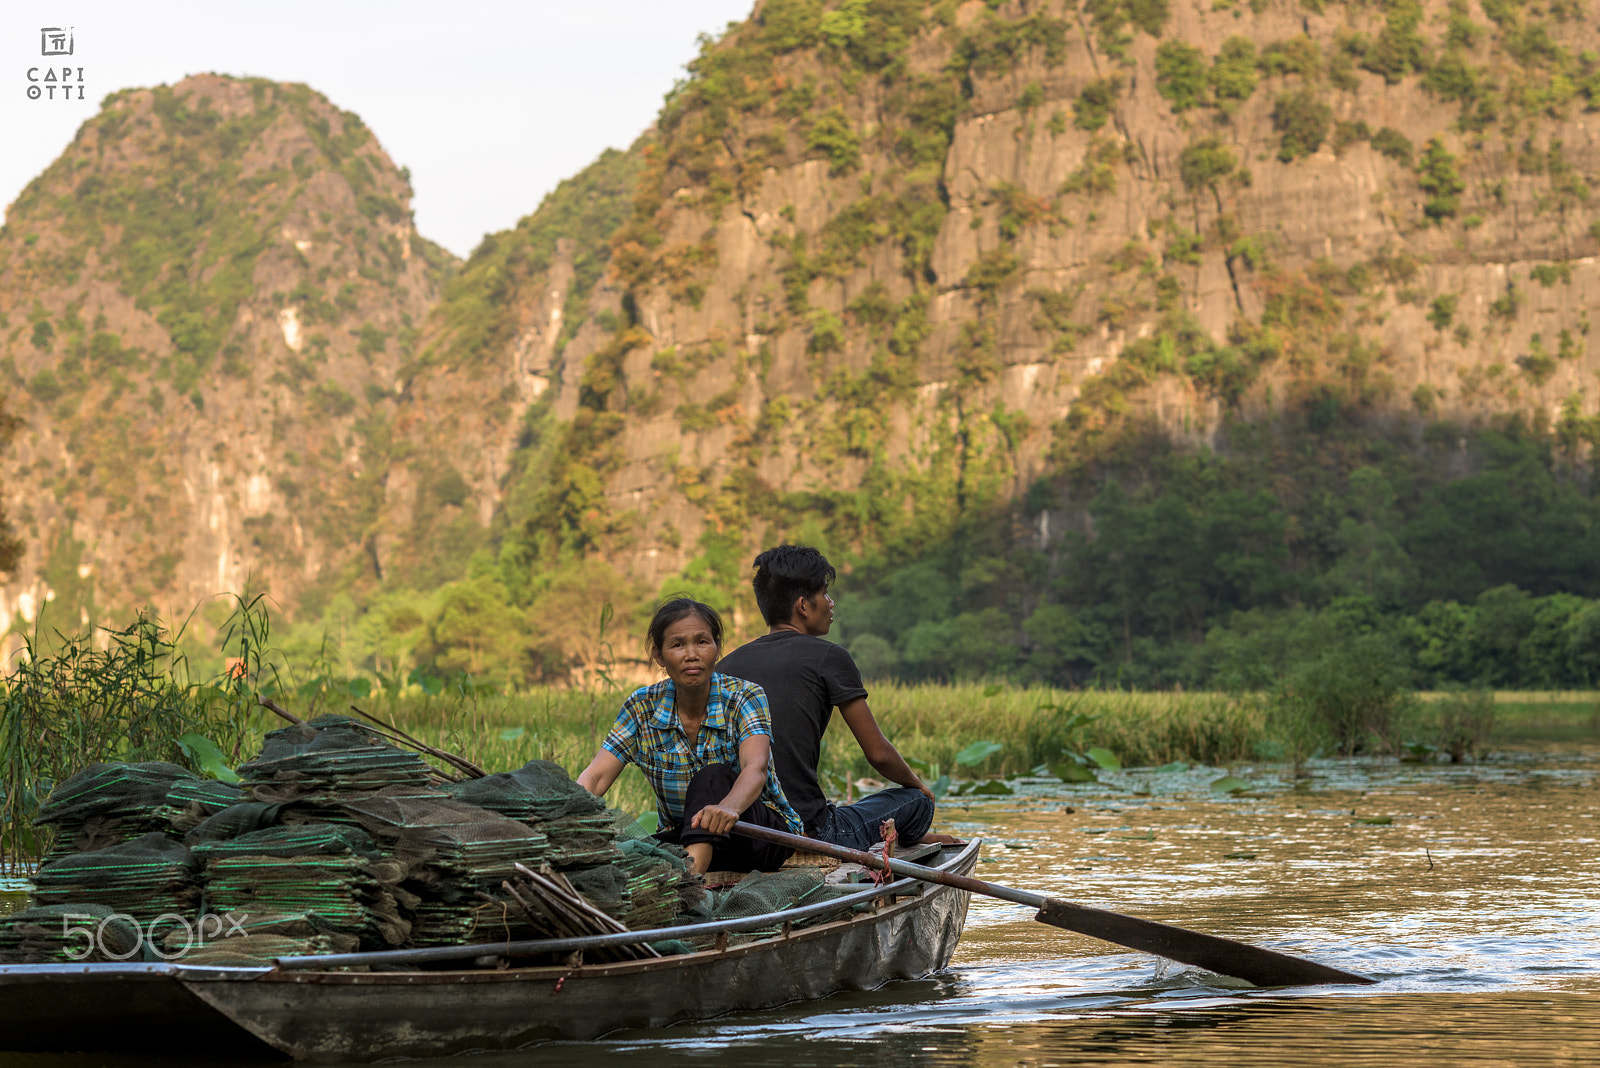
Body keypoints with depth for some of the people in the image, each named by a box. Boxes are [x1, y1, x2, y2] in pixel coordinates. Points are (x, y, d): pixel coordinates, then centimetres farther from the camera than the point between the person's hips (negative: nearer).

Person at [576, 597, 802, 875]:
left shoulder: (745, 698, -14)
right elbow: (595, 778, -12)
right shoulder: (643, 707, -4)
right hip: (682, 836, 3)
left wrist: (728, 807, -57)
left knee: (712, 777, -36)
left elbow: (755, 769, -33)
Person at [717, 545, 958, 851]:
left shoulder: (729, 664, 8)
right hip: (810, 834, -6)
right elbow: (879, 754, -3)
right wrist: (916, 783, 20)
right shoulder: (828, 658, -6)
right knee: (917, 801, 15)